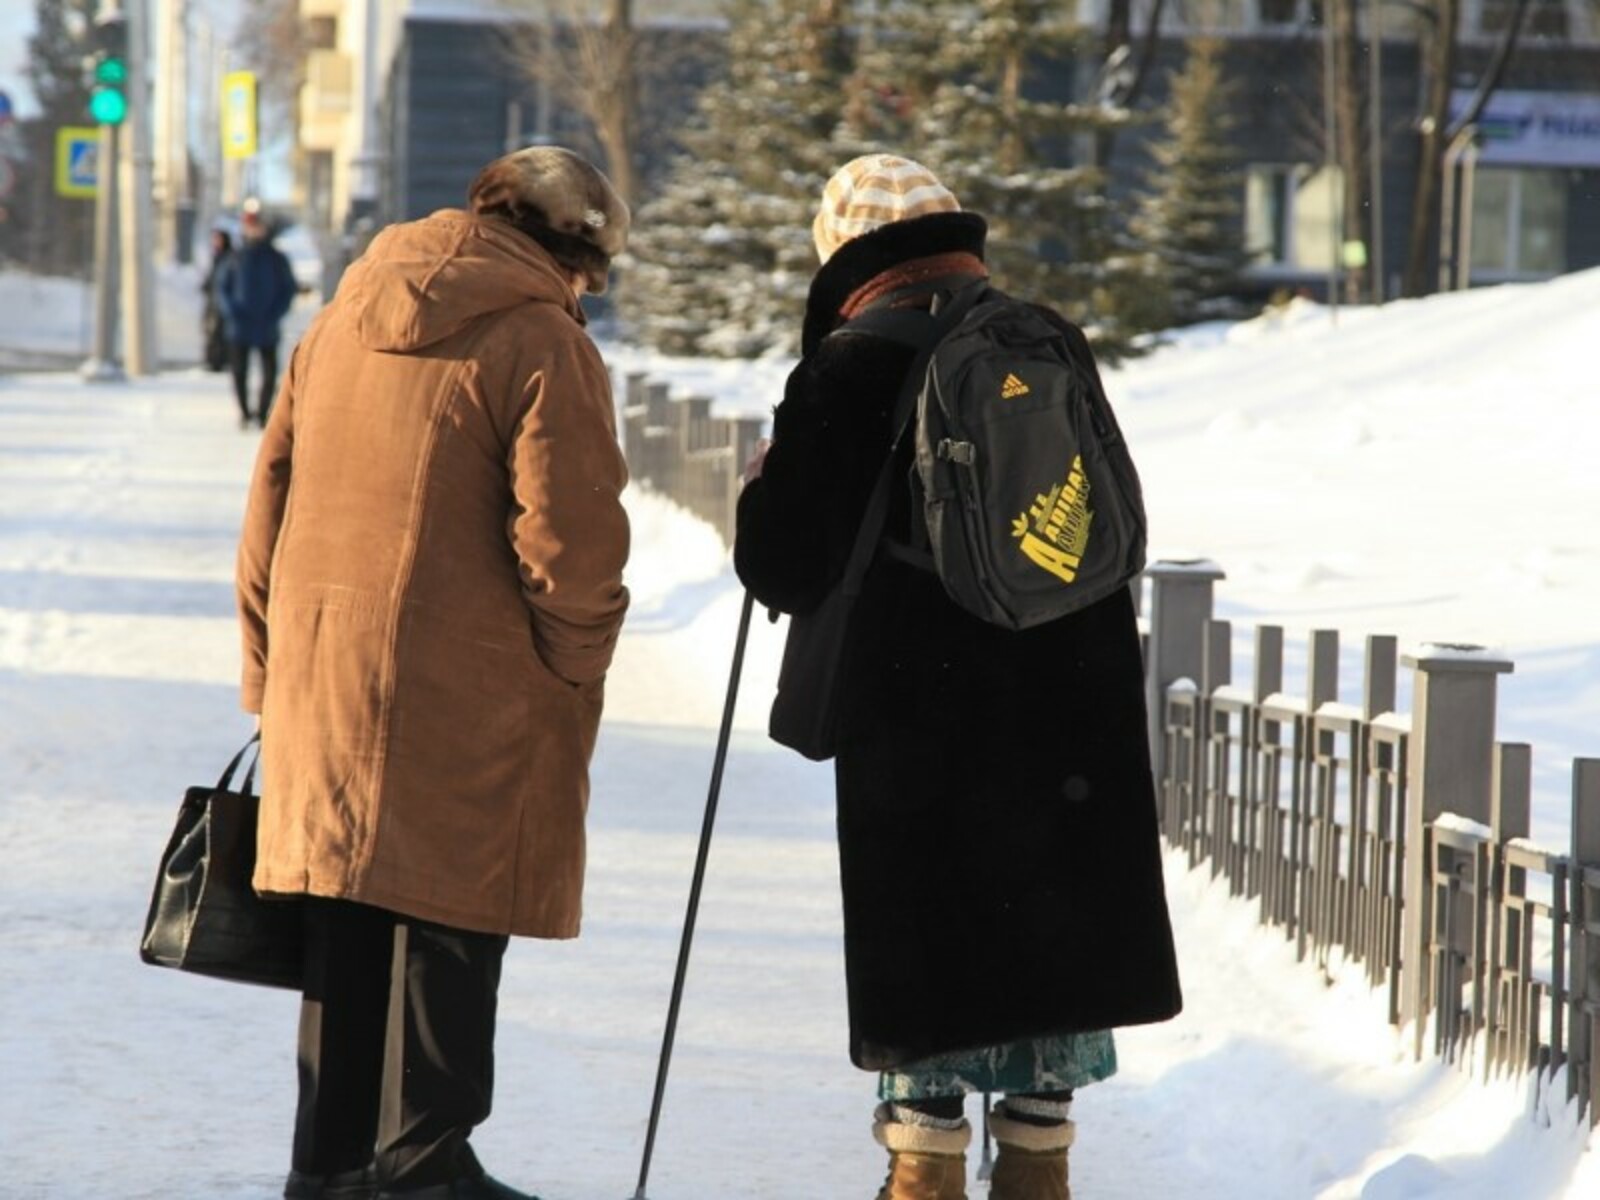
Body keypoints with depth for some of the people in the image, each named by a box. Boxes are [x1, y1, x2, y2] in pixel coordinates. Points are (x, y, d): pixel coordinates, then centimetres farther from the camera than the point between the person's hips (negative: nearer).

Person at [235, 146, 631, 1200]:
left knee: (345, 936, 14)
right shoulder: (542, 344, -9)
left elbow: (269, 510, 16)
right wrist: (574, 670, -1)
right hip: (465, 702, -7)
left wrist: (270, 673, 21)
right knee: (448, 923, 2)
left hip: (321, 682, 7)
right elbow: (569, 540, -16)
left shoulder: (339, 324, 13)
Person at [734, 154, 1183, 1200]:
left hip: (917, 734, -4)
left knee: (926, 959, 4)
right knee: (1050, 948, 13)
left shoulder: (847, 377, -9)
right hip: (1069, 724, 4)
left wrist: (763, 488, 13)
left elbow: (784, 568, -7)